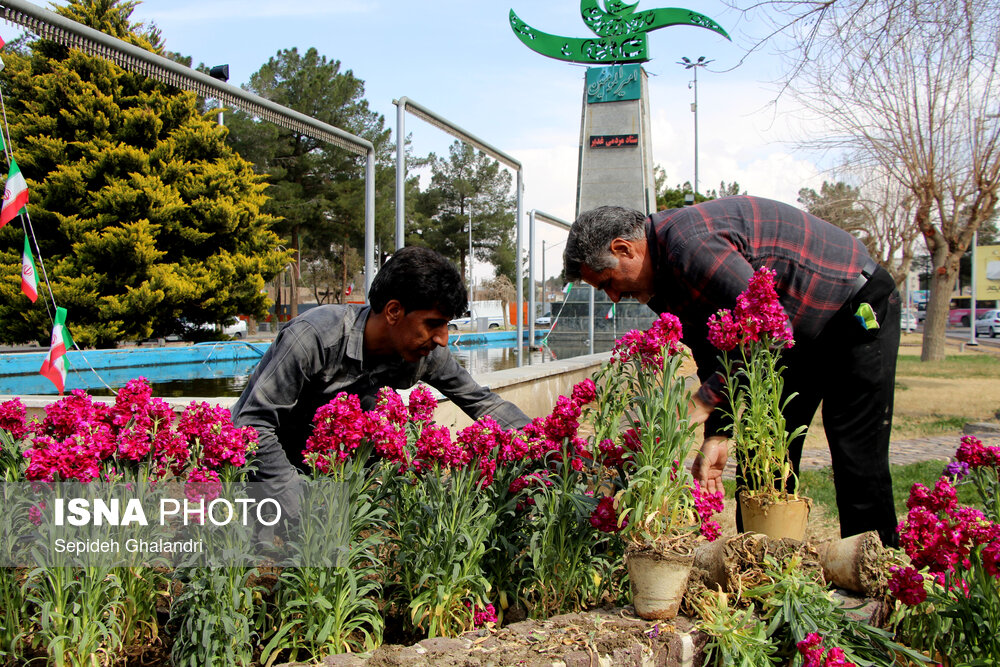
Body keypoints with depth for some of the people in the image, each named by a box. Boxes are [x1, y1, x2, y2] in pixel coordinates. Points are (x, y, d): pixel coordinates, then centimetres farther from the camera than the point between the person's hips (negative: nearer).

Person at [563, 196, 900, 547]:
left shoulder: (690, 245, -31)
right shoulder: (664, 279, 0)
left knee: (858, 464, -9)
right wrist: (718, 435, -8)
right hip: (802, 332, 9)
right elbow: (713, 356, 2)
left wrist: (703, 400, -28)